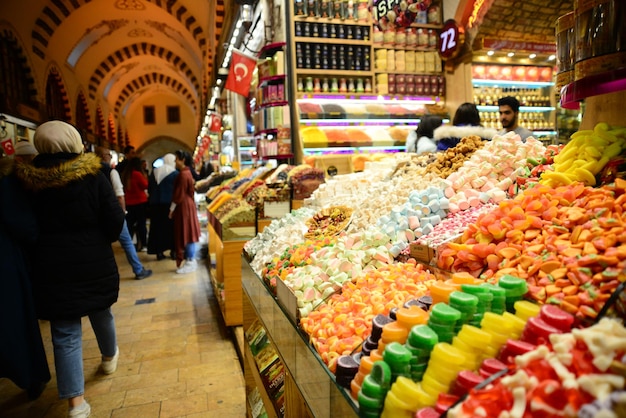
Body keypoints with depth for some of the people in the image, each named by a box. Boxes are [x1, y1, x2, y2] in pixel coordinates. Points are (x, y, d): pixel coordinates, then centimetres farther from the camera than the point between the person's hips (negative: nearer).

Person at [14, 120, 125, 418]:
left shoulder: (28, 180, -5)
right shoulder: (92, 175, -11)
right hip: (94, 262, 0)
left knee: (65, 333, 6)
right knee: (101, 313, 23)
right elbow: (115, 220, -12)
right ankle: (110, 357, 47)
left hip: (51, 266, 0)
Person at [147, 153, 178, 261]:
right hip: (169, 203, -4)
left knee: (157, 227, 8)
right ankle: (173, 251, 7)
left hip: (155, 203, 4)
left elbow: (150, 188, 12)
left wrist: (151, 200, 19)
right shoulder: (175, 173, -6)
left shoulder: (154, 171, 10)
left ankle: (159, 252, 10)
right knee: (171, 227, 5)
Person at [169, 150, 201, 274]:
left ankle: (190, 262, 3)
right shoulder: (186, 172, 12)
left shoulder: (183, 174, -18)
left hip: (183, 206, -10)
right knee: (186, 233, 13)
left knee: (186, 233, -4)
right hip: (186, 205, 10)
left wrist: (172, 208, -11)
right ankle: (190, 260, 20)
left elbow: (179, 194, -19)